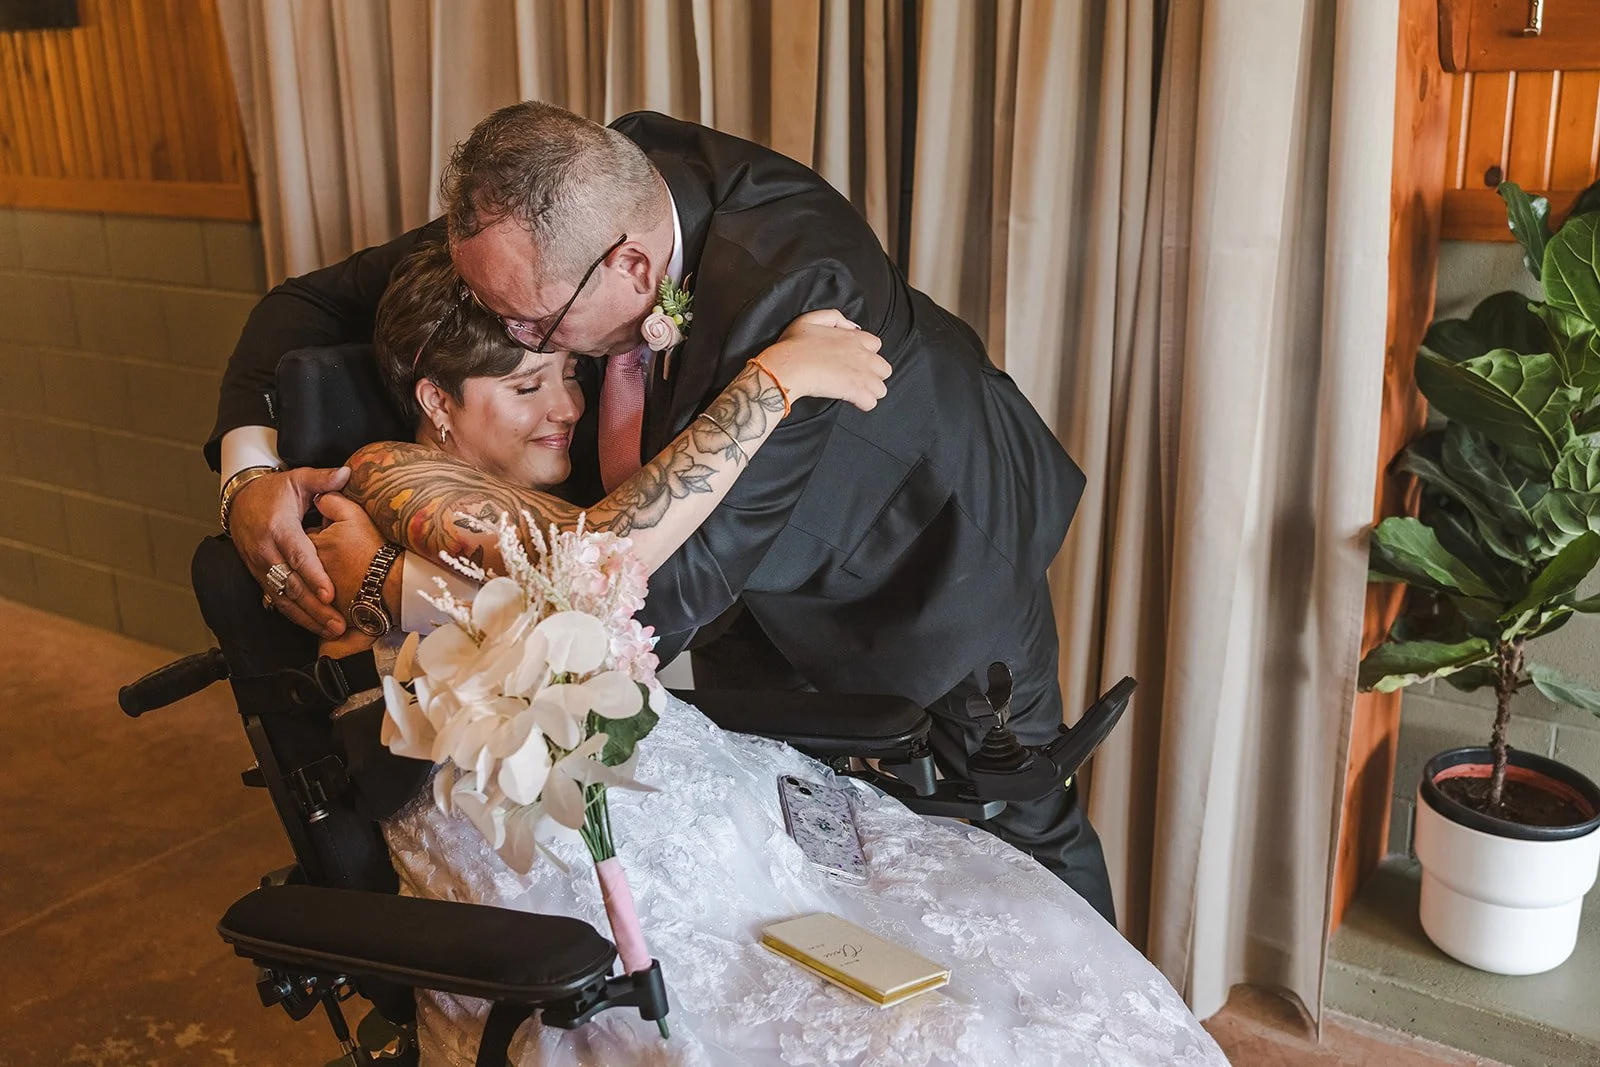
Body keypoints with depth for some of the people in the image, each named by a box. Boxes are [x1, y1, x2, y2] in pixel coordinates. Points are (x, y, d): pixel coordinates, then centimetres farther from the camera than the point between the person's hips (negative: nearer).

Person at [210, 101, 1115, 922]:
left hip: (937, 545, -5)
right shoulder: (556, 207, -24)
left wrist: (400, 582, -40)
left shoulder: (794, 287, -44)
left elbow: (673, 585, -43)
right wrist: (250, 467, -30)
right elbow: (316, 302, -11)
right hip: (764, 560, 6)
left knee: (1018, 825, 12)